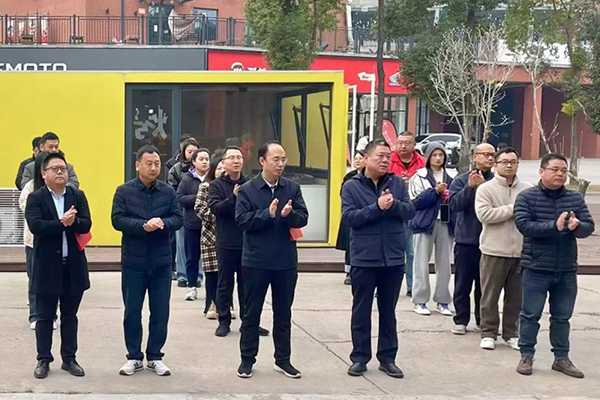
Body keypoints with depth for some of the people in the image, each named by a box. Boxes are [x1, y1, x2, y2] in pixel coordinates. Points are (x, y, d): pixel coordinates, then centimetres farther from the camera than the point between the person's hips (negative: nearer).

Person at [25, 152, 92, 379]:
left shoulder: (78, 196, 7)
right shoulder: (36, 198, -3)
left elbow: (86, 224, -5)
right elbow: (35, 225, -18)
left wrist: (73, 222, -24)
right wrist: (62, 223, -24)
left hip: (73, 266, 3)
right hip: (47, 267, -3)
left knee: (70, 316, 11)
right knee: (45, 317, 6)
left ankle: (69, 359, 21)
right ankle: (44, 360, 16)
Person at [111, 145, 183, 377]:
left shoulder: (168, 191, 4)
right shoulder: (124, 191, -2)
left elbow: (178, 218, -2)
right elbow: (117, 220, -11)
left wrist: (163, 224, -23)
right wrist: (143, 226, -25)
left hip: (161, 261, 2)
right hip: (133, 261, -2)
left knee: (160, 312, 6)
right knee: (132, 311, 6)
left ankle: (155, 357, 18)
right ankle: (134, 357, 18)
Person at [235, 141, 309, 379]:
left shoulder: (293, 188, 3)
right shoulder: (247, 190, -4)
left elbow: (303, 218, -3)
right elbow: (242, 220, -13)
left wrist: (289, 214, -23)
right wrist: (268, 214, -23)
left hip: (286, 261, 3)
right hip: (256, 261, -3)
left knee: (283, 313, 12)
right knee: (252, 313, 7)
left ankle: (283, 360, 22)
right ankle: (247, 359, 18)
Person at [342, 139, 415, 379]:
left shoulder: (397, 183, 5)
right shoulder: (351, 186, -4)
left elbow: (410, 211, -2)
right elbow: (348, 217, -14)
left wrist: (394, 204, -21)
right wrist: (377, 207, -22)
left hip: (393, 258, 3)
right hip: (364, 259, -2)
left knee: (388, 311, 12)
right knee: (361, 311, 7)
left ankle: (387, 358, 20)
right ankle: (359, 358, 17)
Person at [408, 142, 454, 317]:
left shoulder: (449, 178, 12)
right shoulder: (419, 176, -1)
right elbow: (415, 201, -10)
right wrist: (435, 191, -17)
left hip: (445, 224, 4)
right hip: (425, 223, -4)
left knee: (444, 264, 7)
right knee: (422, 264, -1)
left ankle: (442, 301, 15)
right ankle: (420, 301, 5)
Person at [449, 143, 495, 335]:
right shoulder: (461, 180, 1)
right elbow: (455, 204, -11)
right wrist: (470, 186, -20)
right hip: (466, 239, 0)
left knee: (484, 284, 10)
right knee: (463, 283, 5)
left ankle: (482, 320, 21)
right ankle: (461, 320, 14)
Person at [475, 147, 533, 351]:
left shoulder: (528, 190, 6)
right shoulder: (485, 189, -4)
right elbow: (484, 214, -17)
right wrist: (513, 209, -14)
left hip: (521, 251, 3)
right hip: (495, 250, -3)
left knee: (516, 296, 11)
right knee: (490, 295, 4)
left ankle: (511, 333, 24)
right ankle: (488, 333, 15)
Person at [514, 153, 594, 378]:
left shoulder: (576, 199, 6)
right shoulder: (527, 197, -5)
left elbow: (589, 227, 0)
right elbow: (523, 225, -18)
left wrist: (576, 226, -23)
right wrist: (555, 226, -28)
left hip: (567, 271, 4)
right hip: (536, 269, -4)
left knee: (562, 317, 13)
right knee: (531, 315, 3)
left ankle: (561, 358, 23)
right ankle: (526, 356, 14)